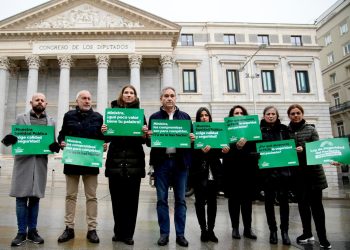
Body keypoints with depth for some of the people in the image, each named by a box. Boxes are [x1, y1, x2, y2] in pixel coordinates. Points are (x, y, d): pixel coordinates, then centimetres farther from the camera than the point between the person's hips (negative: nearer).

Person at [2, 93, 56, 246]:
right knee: (21, 197, 0)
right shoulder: (21, 118, 11)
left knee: (35, 198, 6)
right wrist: (9, 140, -15)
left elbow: (53, 141, 11)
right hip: (23, 161, -1)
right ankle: (22, 232, 10)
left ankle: (32, 231, 16)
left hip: (41, 163, 1)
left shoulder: (51, 121, 13)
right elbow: (14, 137, 8)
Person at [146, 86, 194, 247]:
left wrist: (192, 138, -10)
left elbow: (191, 137, 11)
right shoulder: (154, 117, 8)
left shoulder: (185, 116, 11)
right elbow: (149, 141, 6)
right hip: (161, 161, 0)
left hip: (180, 161, 1)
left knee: (180, 199, 7)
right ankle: (164, 233, 18)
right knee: (162, 199, 5)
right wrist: (149, 136, -15)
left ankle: (180, 234, 18)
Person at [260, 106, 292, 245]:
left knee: (283, 199, 4)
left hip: (283, 169, 2)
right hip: (267, 169, -1)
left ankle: (284, 231, 17)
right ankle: (273, 230, 20)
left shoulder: (284, 129, 11)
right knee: (269, 200, 7)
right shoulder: (259, 129, 4)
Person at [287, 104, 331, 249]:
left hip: (313, 171, -1)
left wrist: (304, 149, -18)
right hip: (297, 172, 2)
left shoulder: (310, 129, 4)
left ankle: (322, 237, 12)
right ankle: (307, 233, 24)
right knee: (302, 202, 10)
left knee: (316, 203, 2)